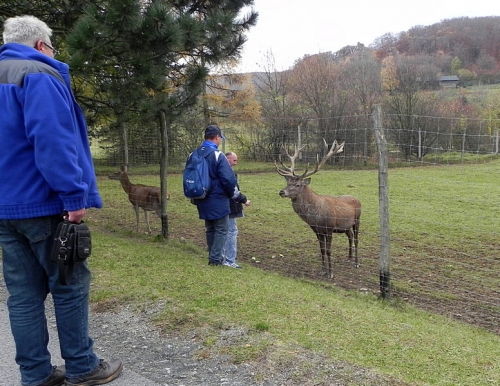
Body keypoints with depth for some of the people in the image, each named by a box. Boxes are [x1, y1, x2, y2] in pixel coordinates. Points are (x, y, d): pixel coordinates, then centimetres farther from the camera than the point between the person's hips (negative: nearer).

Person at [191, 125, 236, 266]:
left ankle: (213, 257, 25)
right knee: (221, 229, 3)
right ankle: (216, 259, 1)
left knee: (210, 229, 18)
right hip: (218, 200, -7)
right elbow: (228, 179, -21)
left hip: (203, 200, 7)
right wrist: (230, 193, -2)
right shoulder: (218, 155, -17)